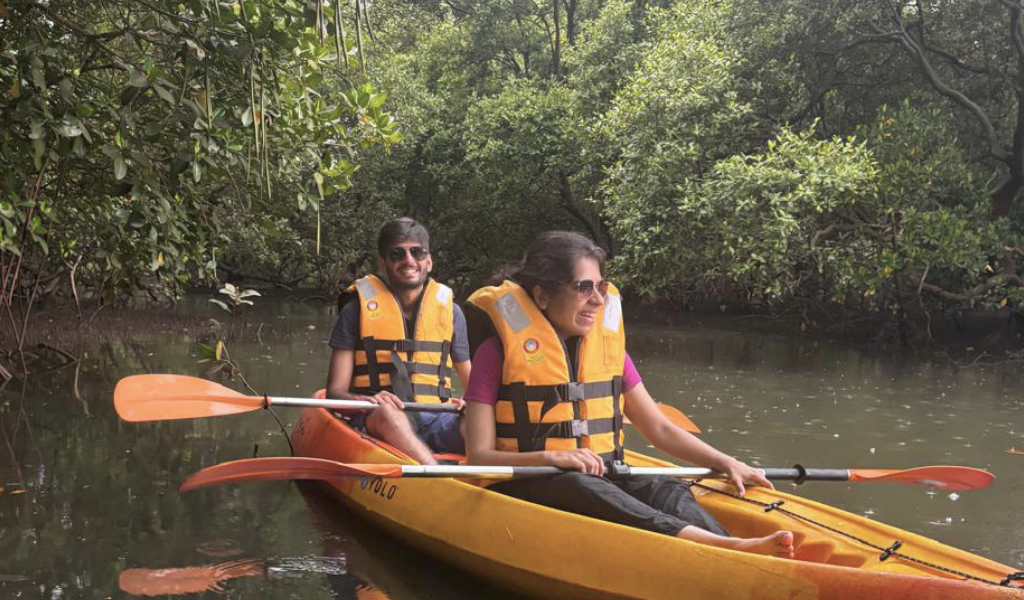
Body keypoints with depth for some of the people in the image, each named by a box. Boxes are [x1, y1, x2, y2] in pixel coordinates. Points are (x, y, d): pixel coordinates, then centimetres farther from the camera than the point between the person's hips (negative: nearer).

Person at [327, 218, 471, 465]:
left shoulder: (450, 311, 18)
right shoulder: (358, 309, 9)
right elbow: (335, 392, 4)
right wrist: (366, 401, -20)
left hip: (434, 420, 3)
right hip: (372, 422, -3)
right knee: (387, 413, -39)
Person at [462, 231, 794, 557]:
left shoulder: (609, 345, 12)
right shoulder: (499, 350, -3)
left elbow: (659, 429, 15)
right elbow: (479, 456, -8)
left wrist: (726, 463, 2)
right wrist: (551, 457, -24)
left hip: (603, 477, 5)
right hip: (527, 486, -5)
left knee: (666, 489, -26)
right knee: (580, 487, -37)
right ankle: (725, 546, -58)